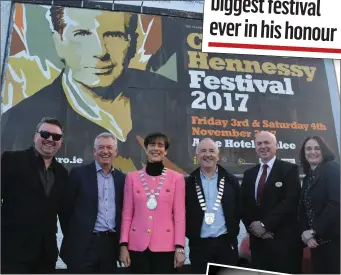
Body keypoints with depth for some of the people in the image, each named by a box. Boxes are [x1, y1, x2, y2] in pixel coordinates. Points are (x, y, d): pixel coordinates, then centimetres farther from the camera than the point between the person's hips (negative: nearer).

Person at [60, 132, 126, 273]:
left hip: (111, 244, 4)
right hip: (82, 245, -4)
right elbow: (67, 207, -1)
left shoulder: (121, 178, 10)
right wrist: (70, 236, -1)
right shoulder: (79, 173, -2)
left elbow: (123, 211, 14)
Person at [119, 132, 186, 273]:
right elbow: (127, 214, 5)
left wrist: (180, 247, -6)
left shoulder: (176, 178, 2)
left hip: (165, 246, -1)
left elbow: (179, 215, 0)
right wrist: (124, 245, 0)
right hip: (138, 245, 1)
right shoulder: (132, 177, 5)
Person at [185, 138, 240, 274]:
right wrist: (190, 235, -3)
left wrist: (232, 233, 1)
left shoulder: (231, 181, 6)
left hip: (226, 242, 1)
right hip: (199, 244, 0)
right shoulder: (189, 183, 3)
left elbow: (238, 209, 8)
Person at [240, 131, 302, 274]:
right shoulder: (249, 173, 15)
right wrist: (252, 226, -6)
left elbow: (291, 201, -13)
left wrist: (265, 224, -14)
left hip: (284, 240, -5)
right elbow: (243, 204, 11)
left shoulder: (289, 169, -2)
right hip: (257, 240, 5)